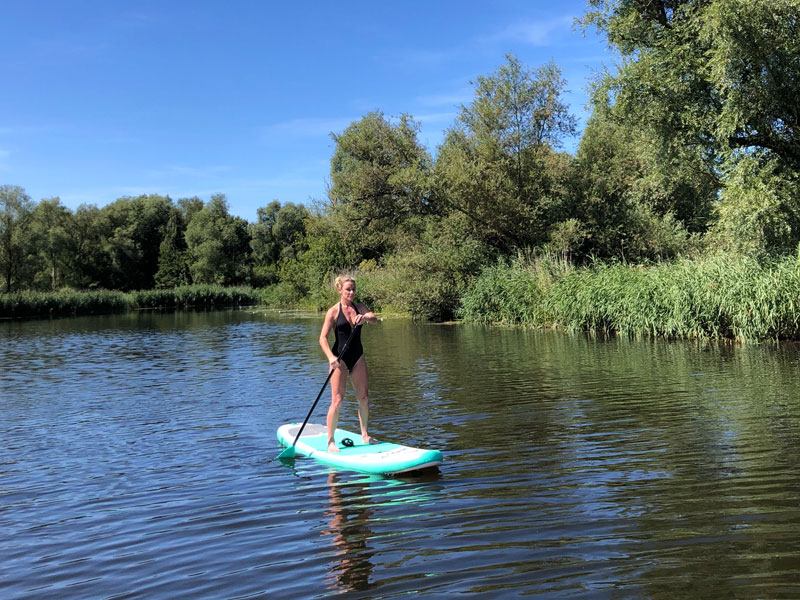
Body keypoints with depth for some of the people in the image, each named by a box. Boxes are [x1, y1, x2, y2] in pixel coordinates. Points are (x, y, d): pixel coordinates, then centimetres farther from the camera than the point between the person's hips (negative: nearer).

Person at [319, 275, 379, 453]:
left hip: (358, 357, 5)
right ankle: (330, 441, 0)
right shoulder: (333, 311, -6)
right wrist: (330, 356, -26)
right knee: (337, 400, -8)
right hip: (340, 358, -5)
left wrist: (365, 317, -34)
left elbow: (374, 318, -11)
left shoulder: (359, 307, 7)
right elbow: (323, 338, -11)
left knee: (364, 397, 8)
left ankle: (365, 435, 23)